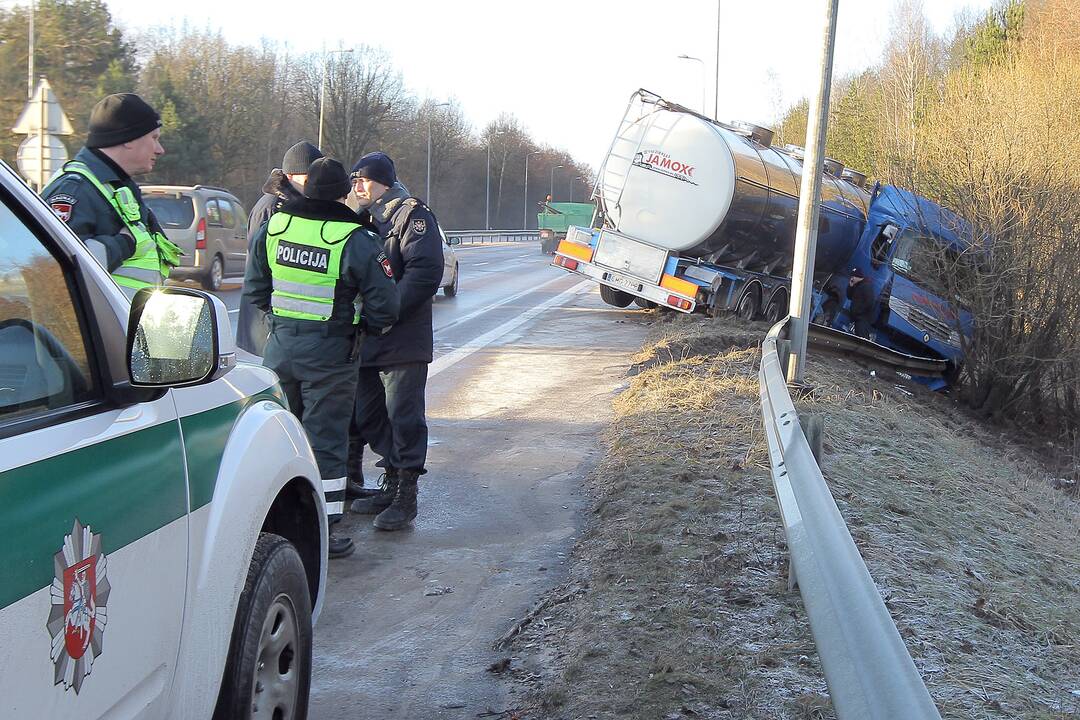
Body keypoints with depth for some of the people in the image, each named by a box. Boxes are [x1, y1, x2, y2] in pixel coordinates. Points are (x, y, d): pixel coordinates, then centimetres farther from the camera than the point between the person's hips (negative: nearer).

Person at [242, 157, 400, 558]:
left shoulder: (273, 227, 0)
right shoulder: (354, 240, -14)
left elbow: (254, 290, 9)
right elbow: (385, 303, -12)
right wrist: (367, 330, 6)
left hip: (280, 347, 4)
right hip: (330, 352, -4)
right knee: (325, 440, 3)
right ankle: (322, 531, 6)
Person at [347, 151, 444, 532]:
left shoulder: (413, 217, -7)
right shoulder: (364, 220, 18)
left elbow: (425, 273, -18)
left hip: (403, 341, -8)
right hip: (365, 341, 8)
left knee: (404, 417, -4)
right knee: (369, 416, 13)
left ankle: (406, 497, 2)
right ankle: (391, 486, 25)